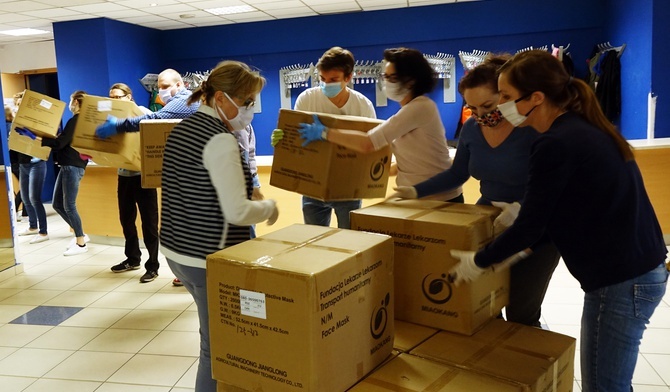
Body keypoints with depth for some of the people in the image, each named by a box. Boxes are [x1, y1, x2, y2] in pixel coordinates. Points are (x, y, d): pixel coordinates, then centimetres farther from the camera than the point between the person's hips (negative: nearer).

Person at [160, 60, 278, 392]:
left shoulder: (182, 129, 9)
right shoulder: (221, 140, -20)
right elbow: (237, 212, -24)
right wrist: (270, 208, -5)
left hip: (177, 250, 10)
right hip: (209, 260, -10)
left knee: (213, 340, 24)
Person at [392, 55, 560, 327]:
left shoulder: (533, 128, -22)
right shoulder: (471, 129, -3)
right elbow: (457, 174, 10)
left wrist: (521, 208, -40)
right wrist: (416, 191, 1)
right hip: (488, 224, 6)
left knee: (521, 316, 3)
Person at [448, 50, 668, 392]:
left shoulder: (556, 144, -20)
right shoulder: (584, 128, 8)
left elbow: (530, 227, -14)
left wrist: (478, 261, -1)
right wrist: (520, 211, 21)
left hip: (619, 281, -10)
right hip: (640, 269, 10)